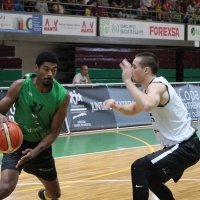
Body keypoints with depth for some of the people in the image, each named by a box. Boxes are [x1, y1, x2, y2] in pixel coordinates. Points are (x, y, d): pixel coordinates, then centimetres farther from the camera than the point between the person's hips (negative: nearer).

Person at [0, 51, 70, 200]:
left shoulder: (62, 96, -14)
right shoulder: (20, 86, -17)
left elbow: (54, 131, -12)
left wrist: (35, 151, -28)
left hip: (42, 146, 3)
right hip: (17, 143, -3)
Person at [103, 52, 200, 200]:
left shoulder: (157, 85, -20)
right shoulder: (151, 88, 11)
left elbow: (147, 105, -43)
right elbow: (133, 110, 22)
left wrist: (127, 81, -33)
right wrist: (115, 106, 1)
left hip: (185, 147, -11)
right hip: (182, 145, 11)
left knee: (139, 168, -19)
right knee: (151, 179, 22)